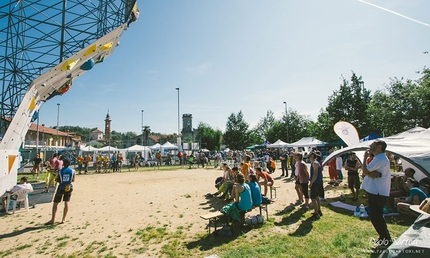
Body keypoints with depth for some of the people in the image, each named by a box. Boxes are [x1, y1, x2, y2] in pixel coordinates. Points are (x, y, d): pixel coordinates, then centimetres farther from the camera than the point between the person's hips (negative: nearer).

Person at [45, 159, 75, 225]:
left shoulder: (60, 171, -10)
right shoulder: (72, 171, -5)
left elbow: (57, 180, -6)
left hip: (61, 188, -2)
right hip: (68, 187, 2)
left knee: (55, 203, 11)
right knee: (66, 202, 9)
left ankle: (52, 220, 13)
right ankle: (63, 219, 12)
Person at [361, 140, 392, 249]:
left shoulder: (380, 159, -20)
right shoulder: (381, 158, 15)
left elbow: (365, 171, -21)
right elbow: (366, 172, 8)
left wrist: (365, 157, -9)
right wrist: (370, 174, -16)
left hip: (377, 193, -11)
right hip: (376, 192, 11)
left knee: (376, 217, -1)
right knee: (377, 217, 21)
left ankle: (387, 241, 11)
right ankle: (384, 237, 35)